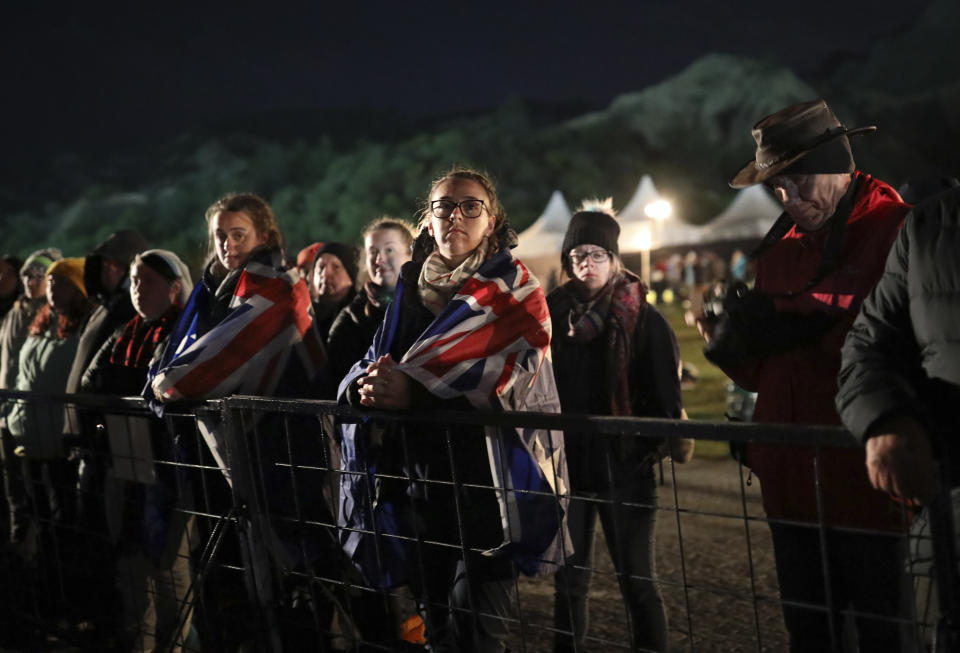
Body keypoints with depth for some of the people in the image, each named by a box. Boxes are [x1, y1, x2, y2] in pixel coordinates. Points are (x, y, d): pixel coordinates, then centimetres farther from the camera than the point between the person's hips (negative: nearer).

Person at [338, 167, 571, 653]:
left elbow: (508, 375, -16)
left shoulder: (514, 291, 1)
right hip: (419, 471, 5)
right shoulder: (410, 289, 15)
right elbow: (374, 362, 12)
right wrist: (366, 385, -14)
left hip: (487, 471, -5)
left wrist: (414, 390, -28)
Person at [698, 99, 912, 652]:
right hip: (794, 482, 6)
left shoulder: (900, 232, -9)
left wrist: (804, 324, -18)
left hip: (870, 482, -6)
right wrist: (730, 346, -6)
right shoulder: (781, 247, 12)